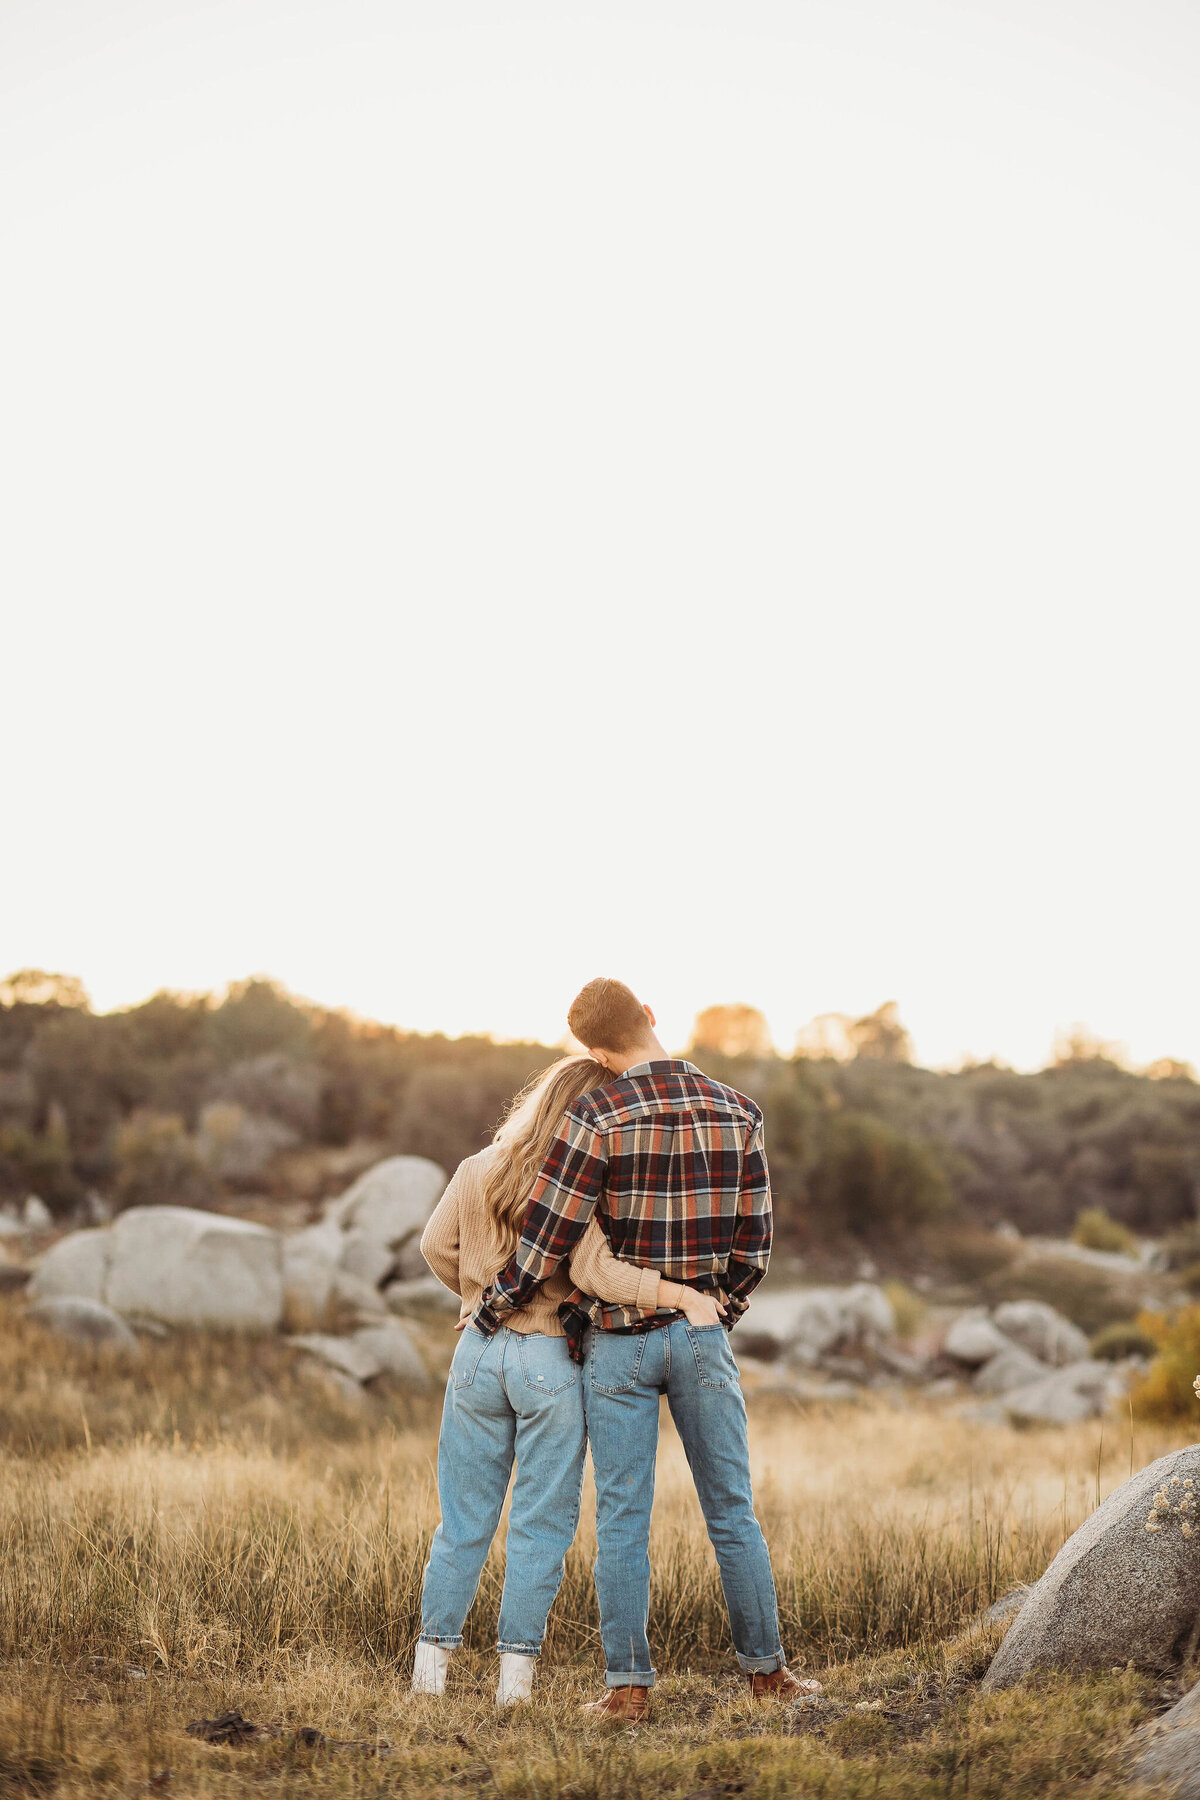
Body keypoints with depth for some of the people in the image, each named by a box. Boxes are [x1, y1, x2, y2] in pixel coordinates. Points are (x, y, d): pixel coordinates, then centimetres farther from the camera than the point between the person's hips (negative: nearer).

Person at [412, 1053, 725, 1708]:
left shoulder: (479, 1169, 3)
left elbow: (437, 1244, 5)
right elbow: (594, 1271, -23)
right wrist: (684, 1294, -23)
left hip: (480, 1352, 4)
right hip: (551, 1360, -4)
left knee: (464, 1517, 13)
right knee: (541, 1523, 5)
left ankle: (432, 1658, 15)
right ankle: (516, 1667, 6)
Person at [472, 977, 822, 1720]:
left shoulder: (596, 1117, -13)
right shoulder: (736, 1113, -1)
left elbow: (546, 1240, -13)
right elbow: (753, 1241, 4)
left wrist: (489, 1315, 2)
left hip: (619, 1342, -3)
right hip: (703, 1337, 3)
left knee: (623, 1519, 4)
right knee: (733, 1511, 12)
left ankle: (629, 1685, 6)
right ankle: (766, 1667, 20)